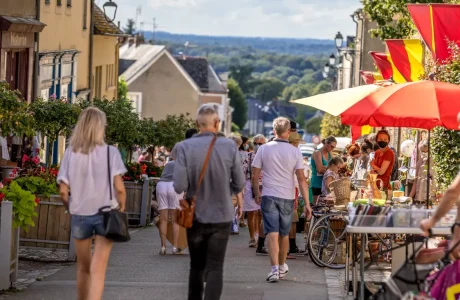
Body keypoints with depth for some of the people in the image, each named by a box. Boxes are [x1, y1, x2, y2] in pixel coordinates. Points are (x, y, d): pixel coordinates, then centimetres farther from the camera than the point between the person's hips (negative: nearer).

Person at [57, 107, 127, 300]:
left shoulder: (70, 153, -1)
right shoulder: (110, 152, -6)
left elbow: (63, 192, -3)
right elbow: (119, 188, -11)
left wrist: (71, 209, 13)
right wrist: (121, 209, 5)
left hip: (80, 215, 2)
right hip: (105, 214, -2)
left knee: (83, 267, 19)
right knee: (98, 269, -4)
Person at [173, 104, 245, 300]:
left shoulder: (184, 147, -12)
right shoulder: (229, 146, -11)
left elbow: (179, 186, -15)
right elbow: (239, 184, -5)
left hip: (196, 216, 1)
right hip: (221, 216, -1)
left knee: (196, 266, 17)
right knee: (215, 268, 2)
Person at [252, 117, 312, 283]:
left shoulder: (264, 149, -2)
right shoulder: (295, 152, -3)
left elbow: (255, 176, 0)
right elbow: (301, 179, -5)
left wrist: (257, 194, 16)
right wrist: (307, 203, -2)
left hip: (269, 196, -1)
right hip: (287, 197, 1)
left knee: (272, 233, -6)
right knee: (284, 234, 16)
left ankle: (275, 269, -19)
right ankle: (282, 267, 32)